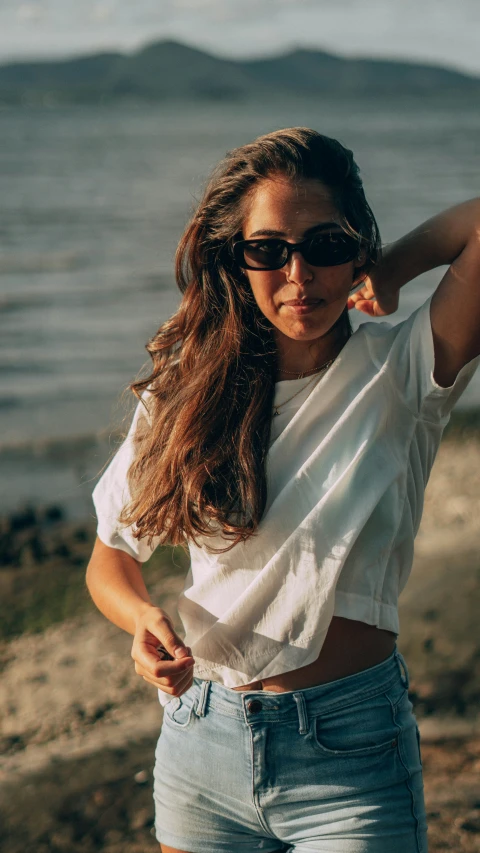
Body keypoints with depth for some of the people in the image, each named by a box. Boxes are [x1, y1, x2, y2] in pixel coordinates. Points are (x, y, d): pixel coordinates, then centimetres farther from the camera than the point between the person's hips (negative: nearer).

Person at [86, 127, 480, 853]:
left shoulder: (401, 376, -8)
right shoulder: (187, 392, 0)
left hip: (351, 763, -3)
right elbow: (111, 557, 6)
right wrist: (145, 619, -15)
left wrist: (387, 273, -6)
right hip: (201, 744, 3)